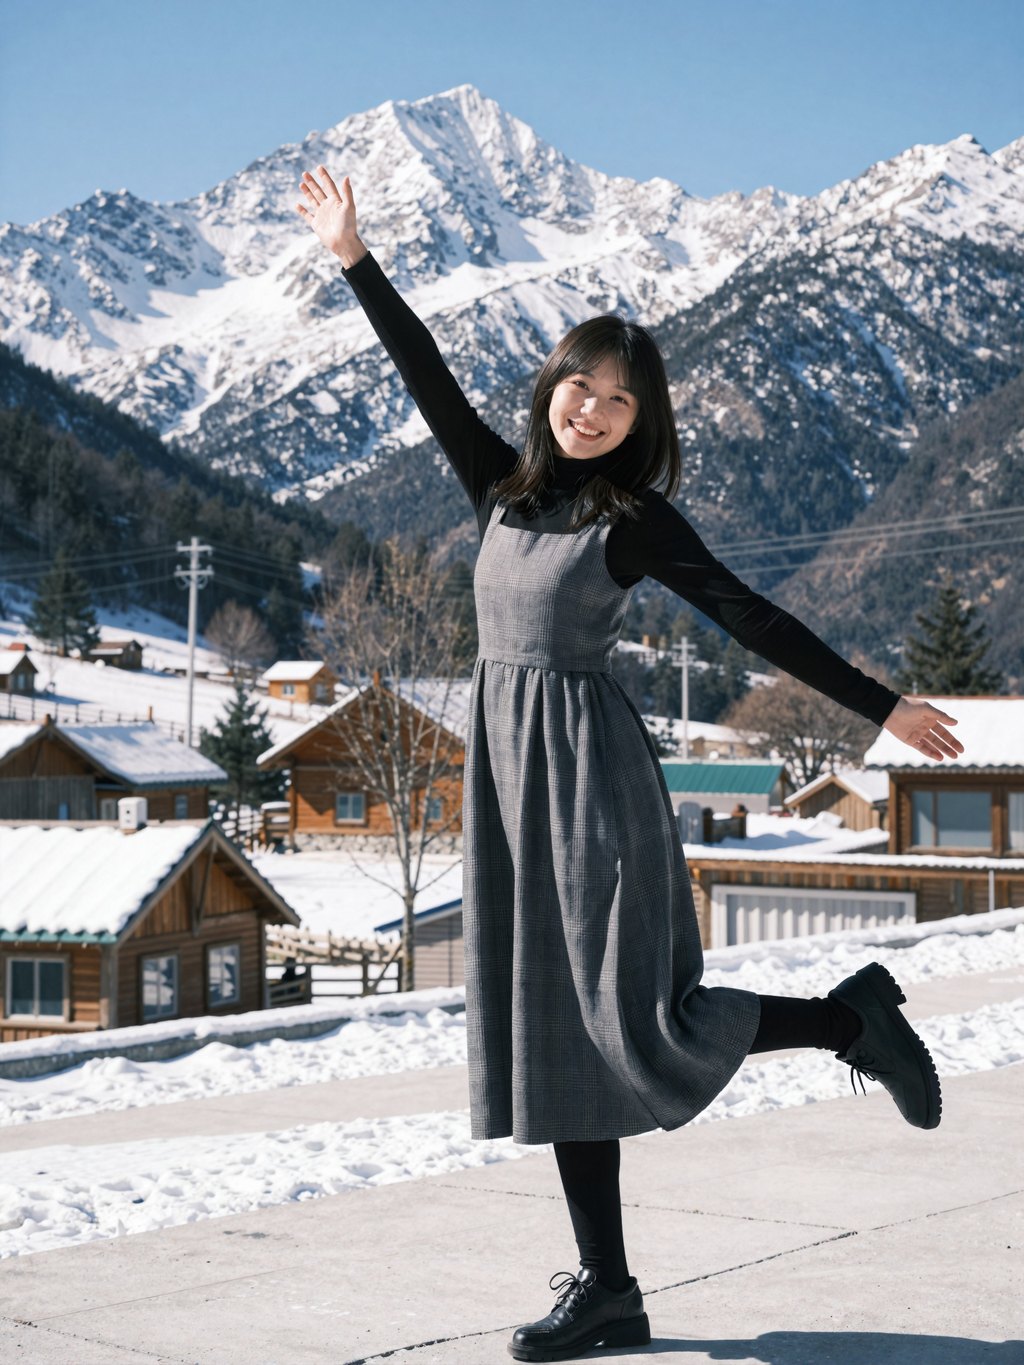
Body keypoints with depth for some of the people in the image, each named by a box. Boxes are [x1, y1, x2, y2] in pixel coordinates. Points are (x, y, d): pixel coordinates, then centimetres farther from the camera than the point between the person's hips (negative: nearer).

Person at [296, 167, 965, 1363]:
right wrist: (355, 260, 19)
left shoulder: (637, 518, -1)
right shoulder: (504, 487, 12)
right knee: (554, 1034, 6)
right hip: (508, 771, 6)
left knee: (639, 1028, -12)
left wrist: (880, 706, -3)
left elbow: (752, 621, -1)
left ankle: (853, 1018, 10)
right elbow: (427, 375, 17)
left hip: (591, 770, -6)